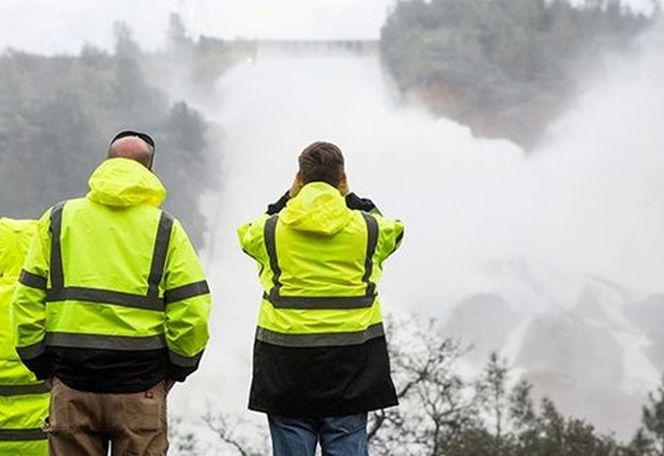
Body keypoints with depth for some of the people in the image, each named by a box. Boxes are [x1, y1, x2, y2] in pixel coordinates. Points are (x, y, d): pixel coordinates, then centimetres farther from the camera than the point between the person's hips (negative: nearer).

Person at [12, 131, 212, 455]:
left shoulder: (58, 220, 6)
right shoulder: (165, 229, 1)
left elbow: (27, 301, 3)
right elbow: (192, 310, -5)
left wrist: (41, 365, 12)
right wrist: (176, 369, 9)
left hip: (71, 384, 2)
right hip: (140, 391, -1)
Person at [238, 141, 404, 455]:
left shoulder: (271, 230, -2)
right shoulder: (366, 227, -1)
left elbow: (248, 235, 22)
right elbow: (393, 231, 22)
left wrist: (289, 197, 19)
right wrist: (352, 199, 20)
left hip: (286, 358, 0)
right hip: (352, 358, 0)